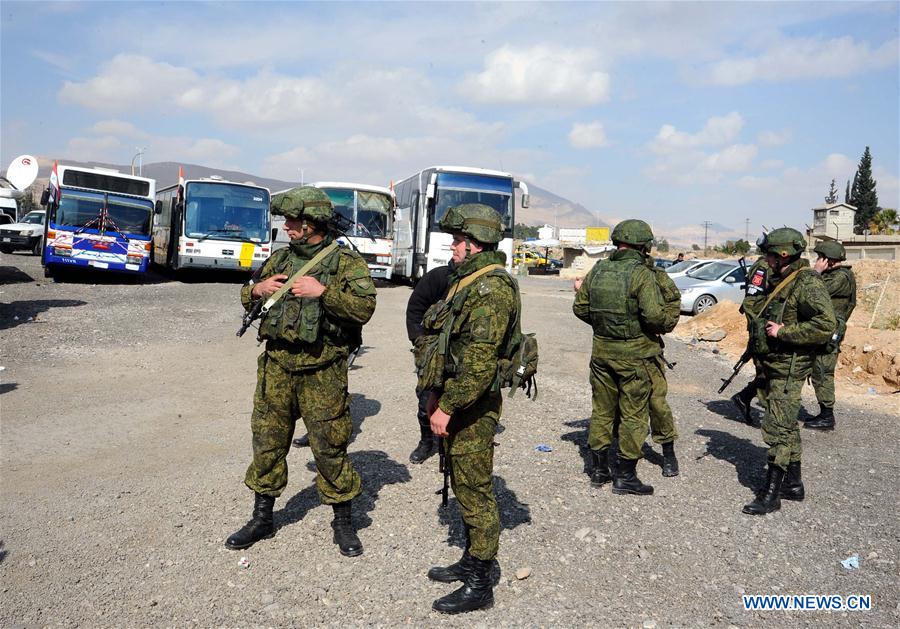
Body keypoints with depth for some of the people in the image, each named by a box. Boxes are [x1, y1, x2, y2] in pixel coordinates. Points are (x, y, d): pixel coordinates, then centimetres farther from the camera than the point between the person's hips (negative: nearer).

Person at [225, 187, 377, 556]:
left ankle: (343, 523, 20)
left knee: (329, 448, 2)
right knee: (267, 442, 13)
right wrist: (257, 289, -2)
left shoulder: (346, 262, -5)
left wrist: (322, 292, -24)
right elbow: (247, 300, 21)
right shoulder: (279, 259, 12)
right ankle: (262, 519, 30)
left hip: (322, 372, -5)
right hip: (276, 366, 5)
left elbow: (364, 308, -17)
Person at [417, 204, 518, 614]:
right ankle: (471, 561, 34)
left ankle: (479, 584, 12)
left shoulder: (492, 288, -19)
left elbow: (480, 361, -26)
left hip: (473, 408, -10)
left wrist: (448, 407, -22)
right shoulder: (467, 280, 14)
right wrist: (437, 395, 18)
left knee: (475, 491, 0)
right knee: (462, 485, 19)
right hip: (453, 400, 10)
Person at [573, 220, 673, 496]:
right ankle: (625, 476, 12)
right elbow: (654, 315, -23)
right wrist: (666, 325, -2)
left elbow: (580, 308, 8)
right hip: (634, 354, -5)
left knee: (602, 410, 16)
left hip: (602, 351, 5)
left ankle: (598, 469, 25)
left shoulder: (597, 270, 2)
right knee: (633, 415, 6)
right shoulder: (642, 274, -14)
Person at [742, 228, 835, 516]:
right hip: (775, 365, 10)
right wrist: (763, 332, 10)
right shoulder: (783, 282, 13)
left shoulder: (808, 283, -16)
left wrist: (783, 332, -22)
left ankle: (771, 494, -2)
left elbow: (826, 325, -25)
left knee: (777, 428, -8)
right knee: (787, 426, 17)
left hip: (789, 367, -10)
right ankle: (793, 483, 28)